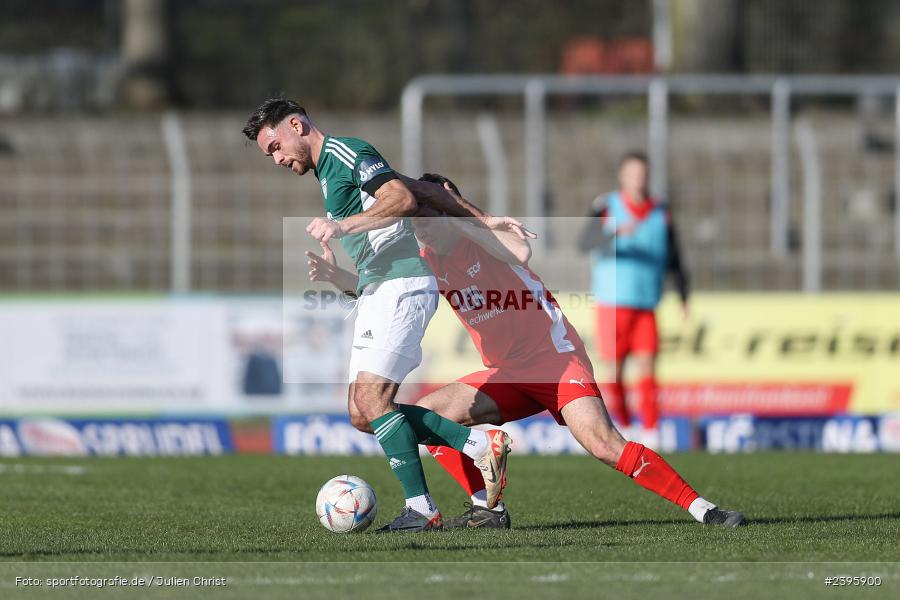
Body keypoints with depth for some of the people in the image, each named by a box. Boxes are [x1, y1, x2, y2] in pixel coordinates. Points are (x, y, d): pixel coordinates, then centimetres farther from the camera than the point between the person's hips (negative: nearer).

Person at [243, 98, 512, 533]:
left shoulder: (344, 152, -5)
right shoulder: (326, 172, 26)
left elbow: (402, 199, -21)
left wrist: (342, 225, -28)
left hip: (400, 284, -10)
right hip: (374, 292, 10)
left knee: (371, 400, -16)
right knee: (362, 414, 3)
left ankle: (421, 509, -14)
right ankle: (479, 444, 3)